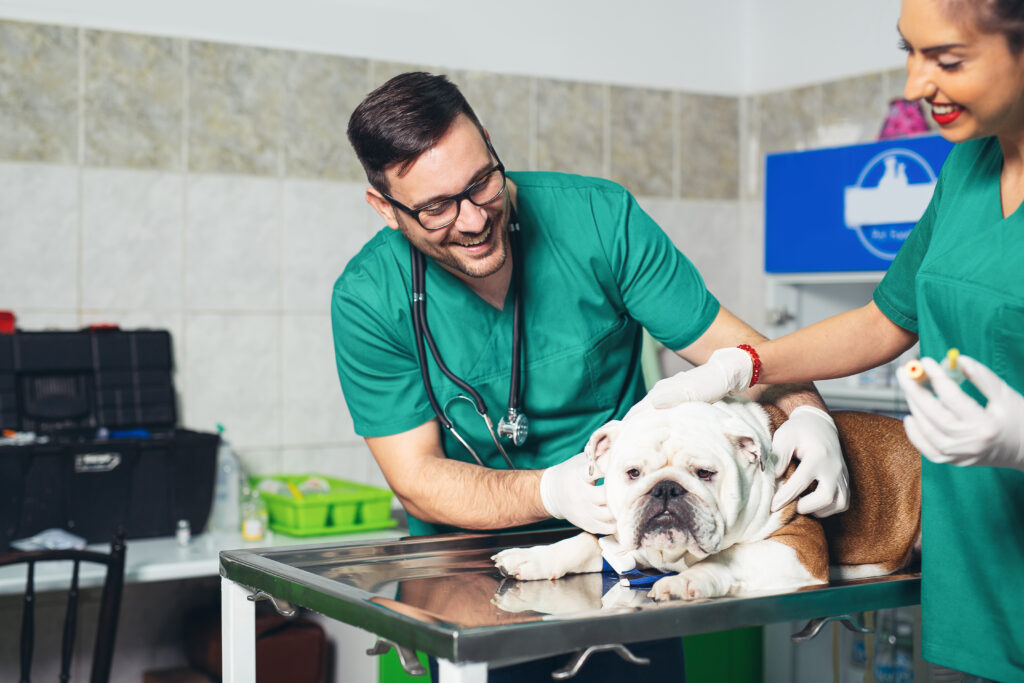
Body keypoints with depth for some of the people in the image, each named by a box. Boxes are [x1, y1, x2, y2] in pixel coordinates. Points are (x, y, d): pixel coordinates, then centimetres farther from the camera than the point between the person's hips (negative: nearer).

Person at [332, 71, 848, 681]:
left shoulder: (600, 218, -9)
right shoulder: (369, 300, -10)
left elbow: (726, 342, -3)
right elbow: (417, 479, -11)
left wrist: (808, 412, -22)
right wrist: (551, 492, -26)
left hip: (621, 540, 0)